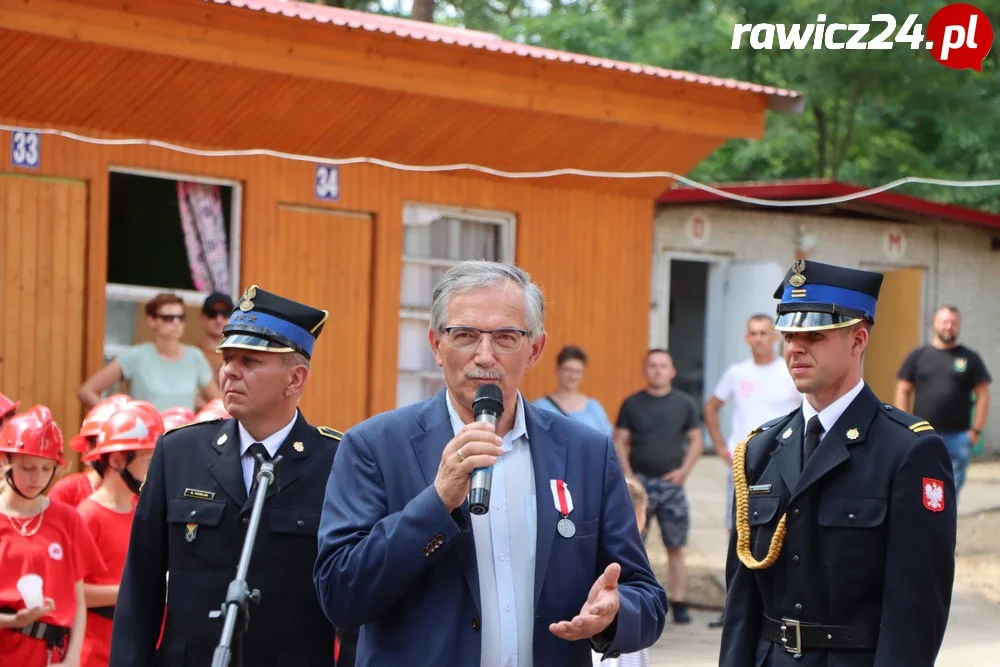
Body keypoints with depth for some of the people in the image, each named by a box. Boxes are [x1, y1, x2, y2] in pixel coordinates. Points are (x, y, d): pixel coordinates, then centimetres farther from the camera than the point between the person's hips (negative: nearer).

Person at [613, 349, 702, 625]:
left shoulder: (685, 404, 7)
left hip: (671, 483, 1)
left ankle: (679, 603, 6)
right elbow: (620, 441, 5)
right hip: (639, 482, -1)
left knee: (675, 547, 2)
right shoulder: (632, 404, 5)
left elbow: (695, 440, 9)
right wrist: (627, 474, -7)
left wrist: (684, 470, -5)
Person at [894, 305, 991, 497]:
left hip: (958, 437, 0)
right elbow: (903, 392, 8)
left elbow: (983, 395, 5)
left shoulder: (970, 359, 6)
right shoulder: (918, 356, 7)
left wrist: (976, 430, -2)